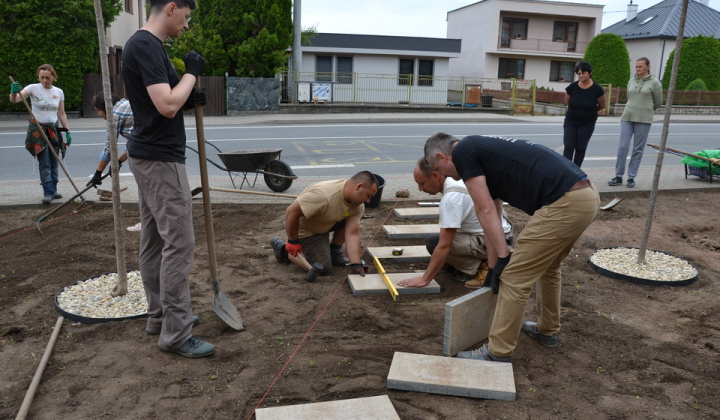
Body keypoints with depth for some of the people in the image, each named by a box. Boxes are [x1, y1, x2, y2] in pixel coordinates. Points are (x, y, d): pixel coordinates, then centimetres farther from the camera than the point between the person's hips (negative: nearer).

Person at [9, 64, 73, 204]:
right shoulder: (33, 88, -6)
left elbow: (61, 114, 9)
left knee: (53, 163, 7)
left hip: (53, 130, 4)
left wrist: (67, 131, 5)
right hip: (37, 129, -4)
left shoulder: (58, 92, 4)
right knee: (44, 163, -9)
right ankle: (48, 193, -8)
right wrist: (13, 92, -40)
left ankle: (53, 191, 16)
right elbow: (14, 100, -18)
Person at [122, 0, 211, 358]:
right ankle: (176, 334, 1)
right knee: (179, 244, -7)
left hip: (148, 156, 11)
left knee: (154, 241, 14)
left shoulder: (147, 45, 16)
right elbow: (167, 106, -24)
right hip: (160, 159, -11)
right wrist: (192, 72, -10)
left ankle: (160, 316, 26)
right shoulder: (145, 46, -16)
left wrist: (189, 100, 5)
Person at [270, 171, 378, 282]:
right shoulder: (324, 195, -37)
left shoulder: (358, 206, -13)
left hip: (324, 225, 7)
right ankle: (283, 249, 6)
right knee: (324, 269, -9)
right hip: (305, 230, -7)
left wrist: (356, 265, -24)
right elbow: (291, 212, -34)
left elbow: (352, 234, -15)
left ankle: (334, 252, 10)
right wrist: (292, 242, -23)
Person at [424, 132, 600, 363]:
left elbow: (485, 211, -6)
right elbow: (492, 214, 27)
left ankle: (499, 353, 14)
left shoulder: (462, 151, -1)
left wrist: (502, 259, -2)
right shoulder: (483, 150, 25)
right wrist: (493, 265, 30)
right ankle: (547, 330, 45)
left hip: (565, 203, -10)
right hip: (586, 194, 10)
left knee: (515, 277, 1)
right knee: (547, 267, 29)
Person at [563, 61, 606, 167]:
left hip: (587, 123, -1)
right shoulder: (572, 87, -11)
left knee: (581, 148, 4)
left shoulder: (597, 89, -14)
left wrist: (590, 110, 12)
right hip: (570, 122, 1)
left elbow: (602, 106, 1)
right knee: (568, 147, -6)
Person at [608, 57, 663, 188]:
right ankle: (618, 177, 2)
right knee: (623, 147, -5)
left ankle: (631, 178, 7)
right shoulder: (632, 81, 11)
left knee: (638, 150, 1)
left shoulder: (654, 82, 1)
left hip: (644, 120, -3)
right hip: (627, 118, 3)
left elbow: (658, 103, 8)